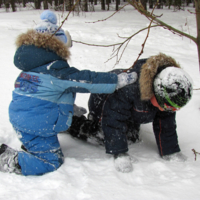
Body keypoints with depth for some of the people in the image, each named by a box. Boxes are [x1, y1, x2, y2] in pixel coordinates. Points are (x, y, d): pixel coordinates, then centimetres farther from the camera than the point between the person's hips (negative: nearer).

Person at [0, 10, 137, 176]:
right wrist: (120, 80, -11)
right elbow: (87, 81, -18)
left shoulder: (32, 67, 11)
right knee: (52, 161, -4)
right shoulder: (56, 70, -19)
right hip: (36, 125, -10)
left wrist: (72, 107, 28)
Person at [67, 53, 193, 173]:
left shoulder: (167, 93, -27)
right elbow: (114, 120, -42)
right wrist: (119, 153, -41)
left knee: (132, 138, 9)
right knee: (103, 137, -16)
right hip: (104, 103, -6)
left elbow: (166, 125, -14)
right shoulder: (129, 88, -49)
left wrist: (171, 152, -12)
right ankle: (72, 120, 5)